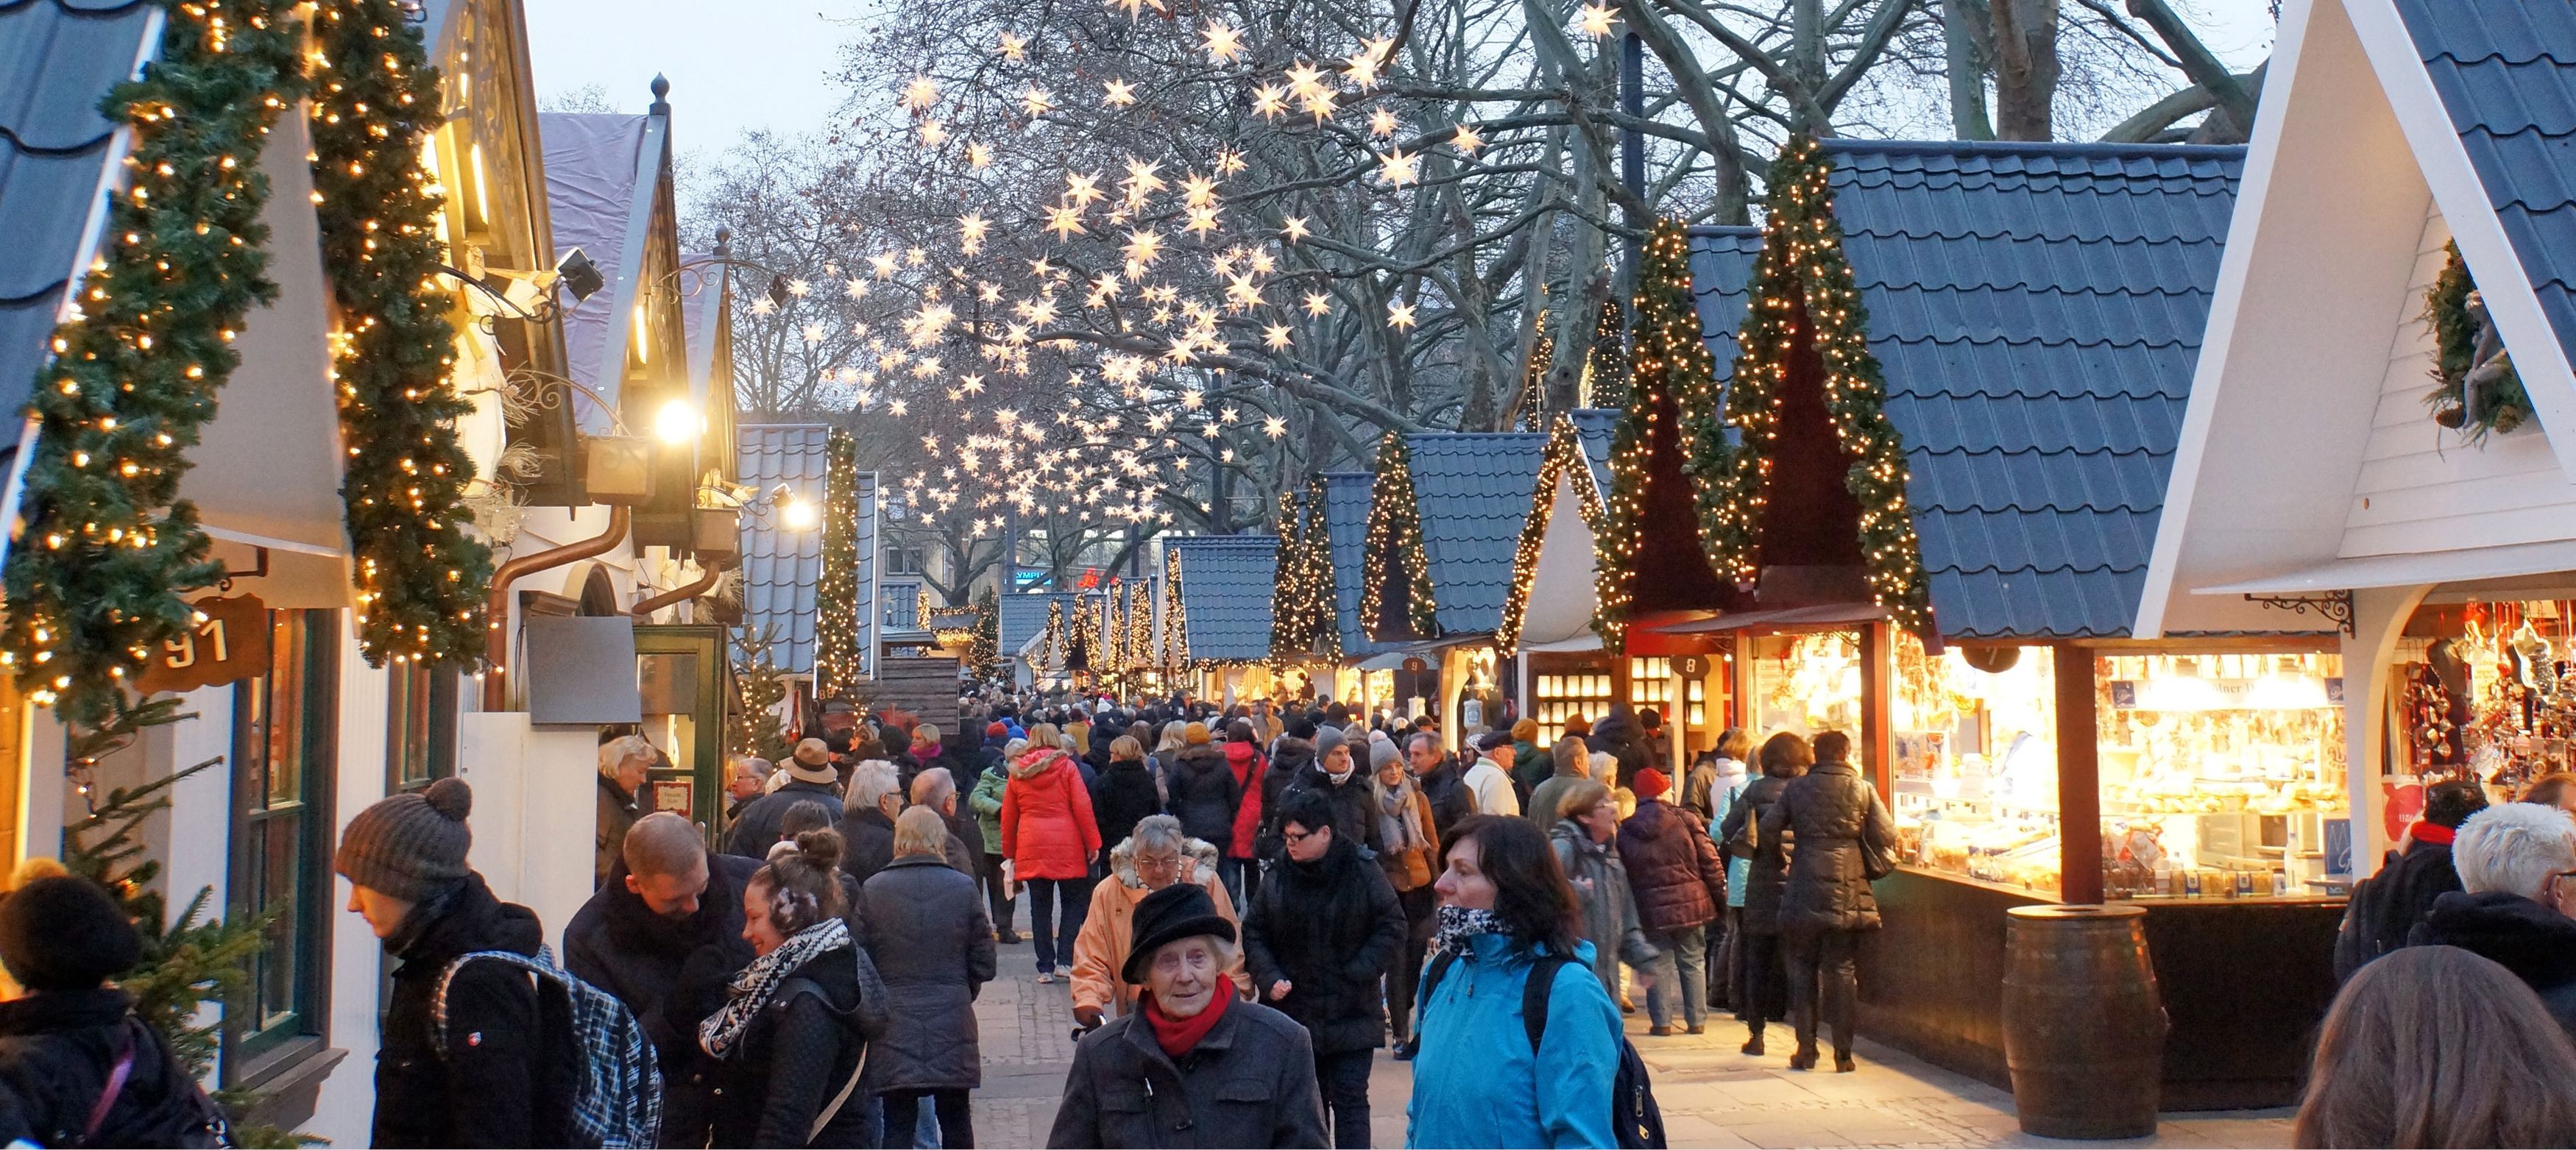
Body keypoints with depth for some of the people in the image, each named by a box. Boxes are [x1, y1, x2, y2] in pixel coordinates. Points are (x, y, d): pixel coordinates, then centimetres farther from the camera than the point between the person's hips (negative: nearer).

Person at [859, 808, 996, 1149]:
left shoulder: (872, 890, -3)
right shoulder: (964, 887, -3)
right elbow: (983, 962, 0)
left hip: (893, 1028, 0)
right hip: (952, 1025, 1)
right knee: (955, 1120, 14)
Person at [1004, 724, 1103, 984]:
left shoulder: (1018, 772, 9)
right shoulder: (1066, 766, 1)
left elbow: (1008, 816, 12)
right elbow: (1082, 806, -4)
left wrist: (1009, 852, 20)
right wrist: (1093, 843, 0)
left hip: (1031, 849, 2)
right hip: (1067, 847, -2)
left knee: (1040, 907, 7)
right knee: (1074, 903, 8)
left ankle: (1045, 967, 7)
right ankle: (1066, 960, -2)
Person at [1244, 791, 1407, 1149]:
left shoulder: (1363, 873, -10)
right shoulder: (1277, 877, -2)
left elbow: (1392, 928, -6)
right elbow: (1253, 933, 6)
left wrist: (1357, 973, -14)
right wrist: (1269, 978, -9)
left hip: (1351, 1015, -3)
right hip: (1294, 1011, 3)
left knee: (1350, 1099, -1)